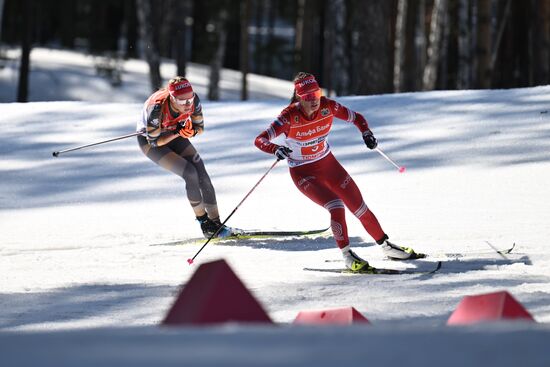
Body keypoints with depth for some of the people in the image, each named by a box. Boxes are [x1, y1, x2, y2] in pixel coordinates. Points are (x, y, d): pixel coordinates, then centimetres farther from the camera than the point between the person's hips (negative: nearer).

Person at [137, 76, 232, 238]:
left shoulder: (193, 100, -25)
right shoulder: (156, 108, -38)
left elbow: (200, 127, -8)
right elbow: (155, 141, -26)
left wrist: (192, 131, -31)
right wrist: (177, 132, -37)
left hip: (174, 136, 5)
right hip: (149, 141, -5)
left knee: (202, 175, -10)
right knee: (190, 174, -20)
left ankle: (215, 223, -3)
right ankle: (204, 222, -5)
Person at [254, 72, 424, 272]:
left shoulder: (327, 106, -16)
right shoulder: (290, 116, -26)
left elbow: (356, 118, 0)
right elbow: (260, 140, -30)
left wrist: (366, 132, -20)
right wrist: (276, 149, -50)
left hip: (328, 163, 4)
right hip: (303, 173, -4)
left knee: (359, 207, 7)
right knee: (336, 206, -23)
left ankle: (386, 245, 25)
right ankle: (346, 254, -7)